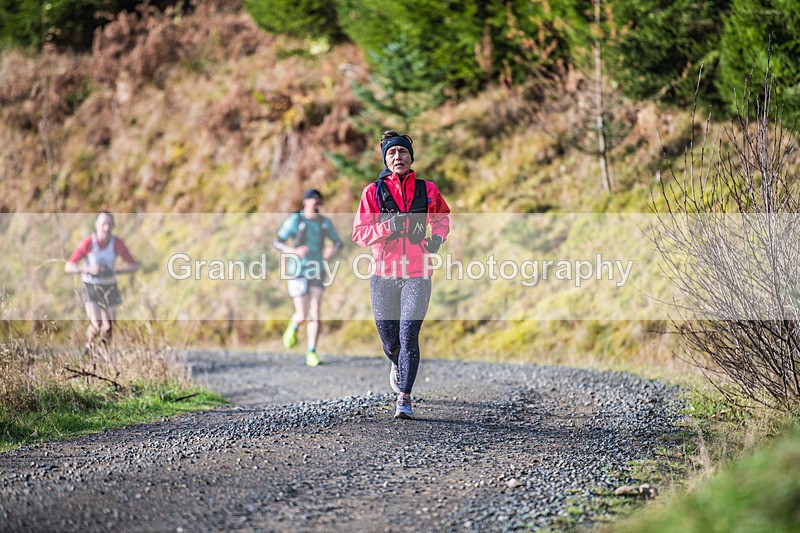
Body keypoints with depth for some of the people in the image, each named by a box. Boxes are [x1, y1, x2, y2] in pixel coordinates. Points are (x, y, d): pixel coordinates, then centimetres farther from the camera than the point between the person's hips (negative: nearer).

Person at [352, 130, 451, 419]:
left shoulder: (427, 190, 6)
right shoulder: (373, 192, 3)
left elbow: (442, 217, 25)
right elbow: (359, 233, -1)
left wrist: (438, 237, 4)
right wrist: (387, 227, -18)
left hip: (417, 275, -1)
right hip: (383, 276, 1)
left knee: (408, 335, -15)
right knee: (389, 340, 7)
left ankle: (404, 398, -8)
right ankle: (397, 366, 43)